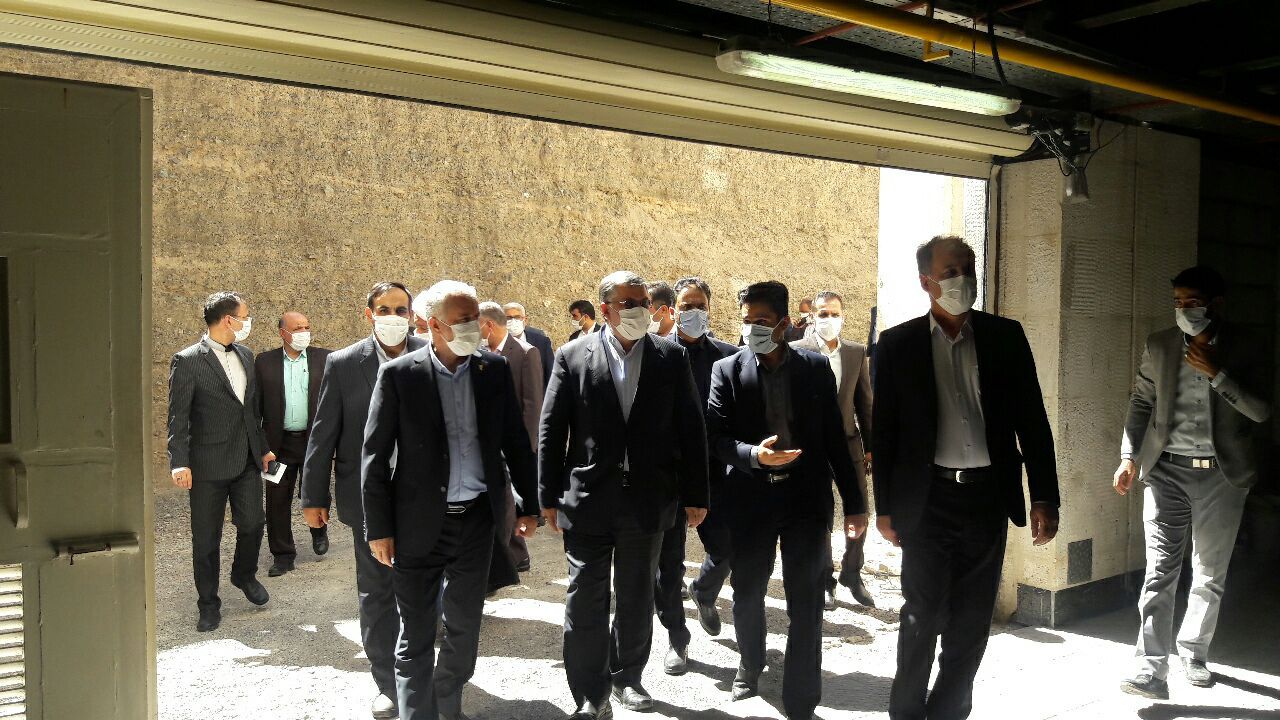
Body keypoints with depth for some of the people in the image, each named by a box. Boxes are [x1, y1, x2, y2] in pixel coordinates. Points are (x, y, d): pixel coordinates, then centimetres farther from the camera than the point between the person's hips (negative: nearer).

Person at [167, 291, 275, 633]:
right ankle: (208, 604, 21)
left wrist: (263, 448, 19)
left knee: (252, 523, 8)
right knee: (206, 538, 6)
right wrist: (179, 462, -19)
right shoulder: (187, 361, -9)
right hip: (209, 464, -5)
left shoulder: (246, 355, 10)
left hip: (247, 460, 5)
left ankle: (244, 575, 37)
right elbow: (178, 417, -12)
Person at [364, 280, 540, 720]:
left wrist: (529, 504, 8)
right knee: (417, 634, 7)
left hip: (478, 519, 3)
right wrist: (379, 528, -6)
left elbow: (516, 441, 7)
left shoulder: (494, 369, 1)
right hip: (420, 524, -3)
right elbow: (375, 455, -5)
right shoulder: (399, 375, -8)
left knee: (465, 626, 16)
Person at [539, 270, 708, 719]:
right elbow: (551, 430, -1)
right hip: (588, 498, -1)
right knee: (585, 601, 3)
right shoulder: (573, 356, -2)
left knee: (637, 598, 16)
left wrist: (696, 495, 1)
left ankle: (627, 677, 36)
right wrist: (549, 496, -3)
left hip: (648, 500, 2)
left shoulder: (671, 358, 1)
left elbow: (691, 430, 2)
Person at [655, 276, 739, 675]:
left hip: (713, 472, 2)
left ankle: (704, 593, 39)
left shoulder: (726, 355, 4)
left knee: (725, 549, 4)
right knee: (668, 560, 7)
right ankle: (677, 639, 24)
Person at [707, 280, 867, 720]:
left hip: (807, 498, 0)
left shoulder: (816, 368, 1)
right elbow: (716, 437, -6)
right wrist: (754, 454, -26)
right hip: (751, 498, 1)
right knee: (747, 595, 16)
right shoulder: (727, 371, -1)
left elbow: (835, 438, 3)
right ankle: (751, 664, 45)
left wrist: (854, 503, 3)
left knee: (806, 605, 2)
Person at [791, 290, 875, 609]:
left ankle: (852, 573, 27)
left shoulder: (857, 352, 4)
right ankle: (824, 579, 23)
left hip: (849, 442, 3)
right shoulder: (796, 351, -6)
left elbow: (864, 401, 8)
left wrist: (870, 445, 7)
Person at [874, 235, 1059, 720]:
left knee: (972, 622, 11)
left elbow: (1032, 420, 5)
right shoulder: (898, 344, -2)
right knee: (923, 618, 4)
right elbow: (884, 430, 1)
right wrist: (885, 507, 2)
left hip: (988, 497, 2)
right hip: (928, 498, -2)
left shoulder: (1006, 336, 4)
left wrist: (1044, 497, 0)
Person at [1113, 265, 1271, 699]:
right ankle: (1151, 671, -8)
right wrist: (1130, 456, 1)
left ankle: (1194, 654, 29)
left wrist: (1216, 374, -17)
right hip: (1167, 470, 0)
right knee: (1160, 571, -6)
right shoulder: (1158, 347, 4)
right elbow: (1141, 403, 9)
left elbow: (1261, 412, -7)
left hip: (1221, 475, 0)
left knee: (1210, 575, 11)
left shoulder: (1243, 352, 0)